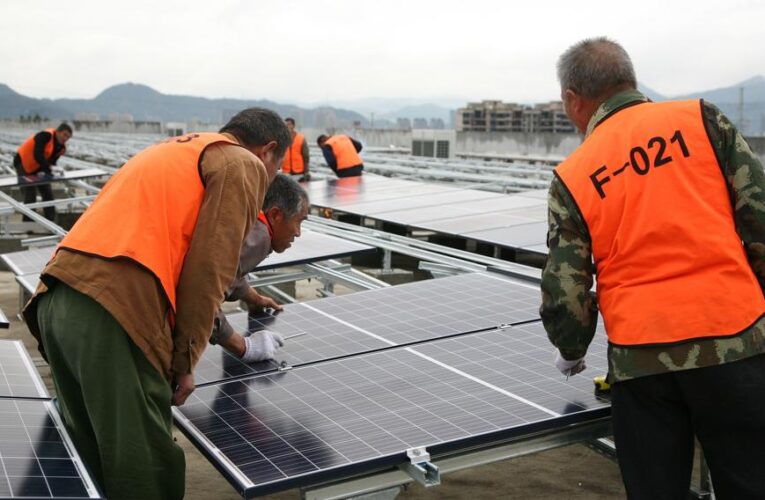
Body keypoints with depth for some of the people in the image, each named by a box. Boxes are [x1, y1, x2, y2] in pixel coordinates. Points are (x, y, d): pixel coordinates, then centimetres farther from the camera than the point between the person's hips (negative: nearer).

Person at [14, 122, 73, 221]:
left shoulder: (61, 147, -3)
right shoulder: (45, 135, -28)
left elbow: (51, 161, 0)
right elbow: (37, 155, -36)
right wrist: (48, 170, -37)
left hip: (38, 168, 8)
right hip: (23, 164, -8)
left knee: (48, 193, 7)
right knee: (30, 196, -10)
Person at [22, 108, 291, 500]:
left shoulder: (171, 150, 32)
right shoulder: (243, 164, 7)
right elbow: (208, 269, -4)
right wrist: (185, 361, 3)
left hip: (54, 303, 9)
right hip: (118, 312, -9)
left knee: (92, 459, 20)